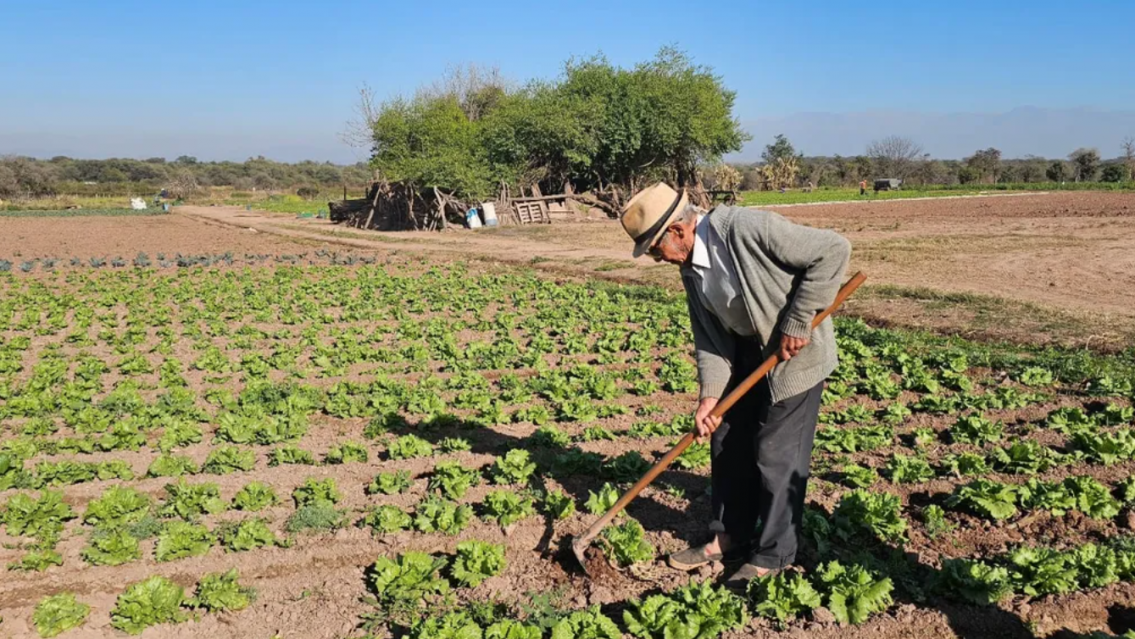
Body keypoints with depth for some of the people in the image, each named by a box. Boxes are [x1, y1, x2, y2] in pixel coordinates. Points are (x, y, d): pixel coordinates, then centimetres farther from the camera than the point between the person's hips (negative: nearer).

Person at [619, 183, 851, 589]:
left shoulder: (748, 229, -28)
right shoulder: (690, 266, -3)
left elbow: (833, 250, -25)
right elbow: (708, 336, -2)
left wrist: (798, 322, -25)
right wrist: (709, 395, -14)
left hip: (795, 351, -8)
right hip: (746, 351, 8)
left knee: (776, 454, -1)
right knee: (727, 441, 13)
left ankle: (773, 555, 17)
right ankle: (729, 537, 30)